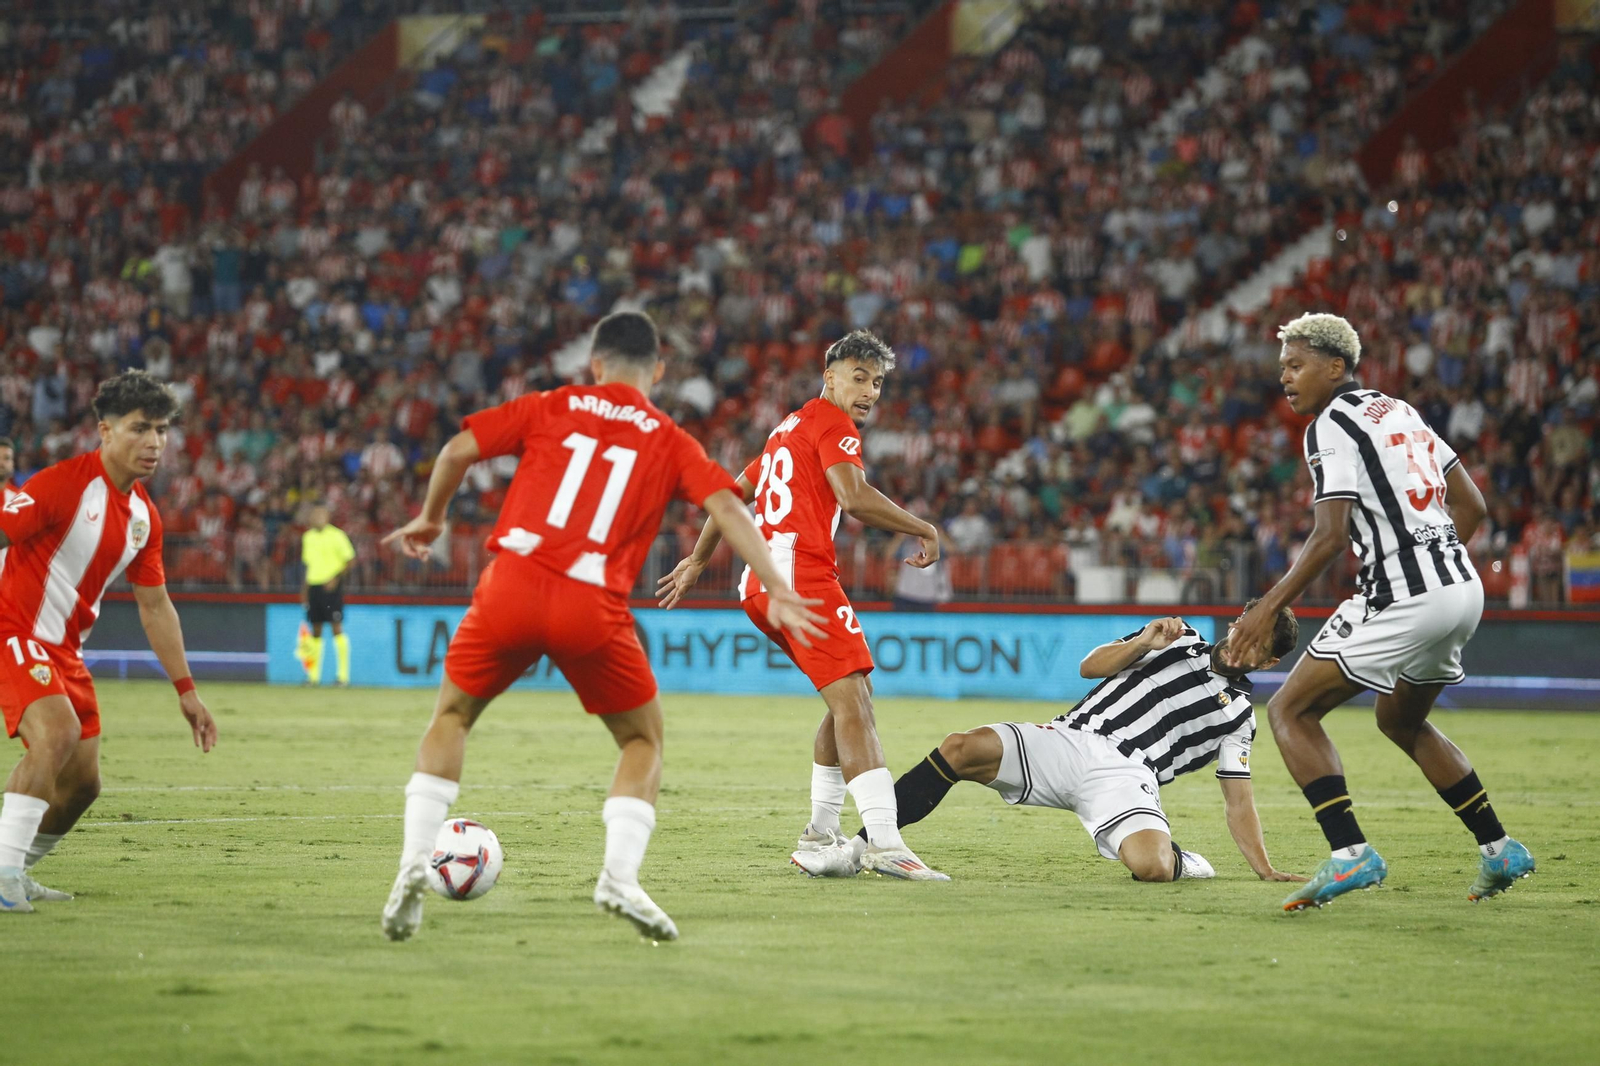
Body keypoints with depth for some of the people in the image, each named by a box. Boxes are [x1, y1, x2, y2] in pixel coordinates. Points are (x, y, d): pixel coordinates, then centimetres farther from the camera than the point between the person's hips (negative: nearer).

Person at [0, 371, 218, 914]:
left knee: (82, 781, 8)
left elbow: (155, 606, 16)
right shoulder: (64, 483, -17)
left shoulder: (144, 516, 8)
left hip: (66, 651, 8)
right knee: (56, 732, -30)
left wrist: (186, 690, 15)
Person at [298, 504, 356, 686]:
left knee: (336, 628, -8)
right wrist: (305, 588, 18)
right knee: (315, 630, 6)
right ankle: (314, 674, 10)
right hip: (314, 585, 6)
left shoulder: (336, 535, -5)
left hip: (331, 587, -6)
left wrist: (335, 578, -17)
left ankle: (344, 673, -7)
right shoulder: (308, 537, 14)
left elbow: (350, 559, -7)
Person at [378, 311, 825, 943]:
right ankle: (620, 877, -3)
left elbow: (459, 450, 7)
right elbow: (726, 507, -1)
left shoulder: (550, 409, 14)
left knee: (452, 717, 22)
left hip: (512, 586, 1)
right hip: (592, 608, -1)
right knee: (643, 741, 19)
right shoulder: (670, 443, 13)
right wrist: (777, 592, -4)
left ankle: (415, 861, 5)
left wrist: (431, 518, 24)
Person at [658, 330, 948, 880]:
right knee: (852, 702, -19)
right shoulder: (831, 421, -1)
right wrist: (925, 530, -6)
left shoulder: (790, 429, 27)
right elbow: (854, 498, -17)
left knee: (853, 698, 19)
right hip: (801, 573, -10)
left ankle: (820, 834, 19)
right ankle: (884, 844, -32)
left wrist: (698, 559, 46)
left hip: (761, 586, 10)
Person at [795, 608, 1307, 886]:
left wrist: (1266, 870, 6)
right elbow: (1091, 666, 13)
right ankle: (856, 850, -23)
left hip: (1126, 775, -2)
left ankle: (1178, 860, 4)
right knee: (963, 748, -25)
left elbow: (1239, 801, 16)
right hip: (1070, 742, 2)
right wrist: (1145, 643, -4)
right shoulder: (1180, 639, 21)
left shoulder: (1237, 715, 17)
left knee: (1150, 866, -36)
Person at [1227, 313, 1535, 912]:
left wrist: (1271, 606, -12)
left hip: (1405, 599, -9)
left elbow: (1331, 536, -16)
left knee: (1290, 710, -2)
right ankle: (1499, 850, 27)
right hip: (1462, 589, 9)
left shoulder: (1332, 426, -7)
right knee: (1401, 720, 29)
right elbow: (1470, 506, 21)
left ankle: (1350, 853, -16)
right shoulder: (1399, 412, 19)